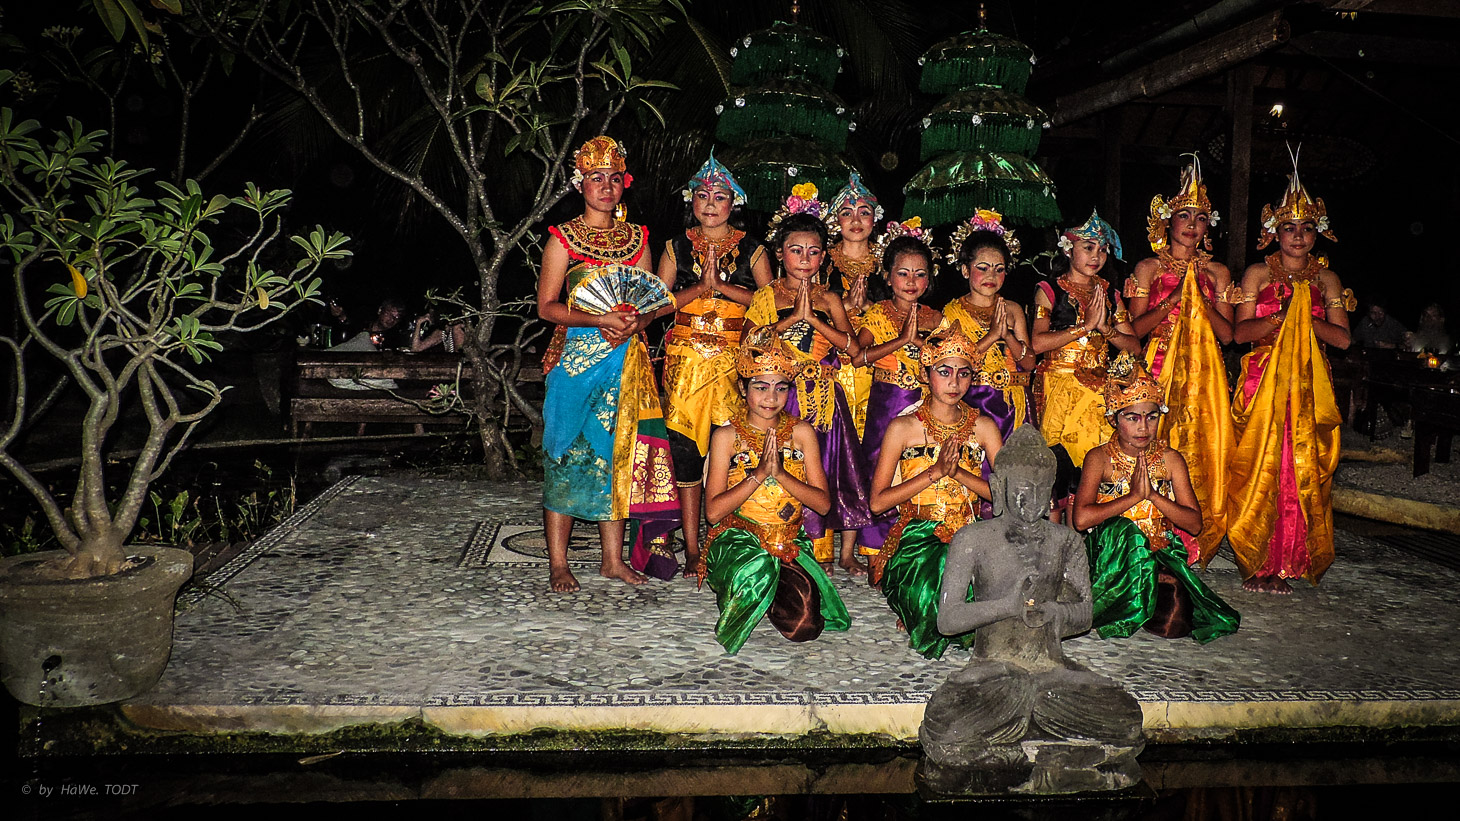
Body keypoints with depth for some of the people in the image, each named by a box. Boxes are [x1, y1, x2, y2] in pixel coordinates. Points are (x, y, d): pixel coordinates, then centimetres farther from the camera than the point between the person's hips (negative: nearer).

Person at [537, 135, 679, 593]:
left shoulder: (637, 238, 13)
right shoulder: (563, 238, 2)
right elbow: (547, 306, -4)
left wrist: (636, 323, -9)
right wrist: (601, 320, -17)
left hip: (627, 358, 4)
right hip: (577, 357, -3)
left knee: (619, 453, 3)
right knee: (570, 453, -4)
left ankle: (613, 559, 12)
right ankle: (558, 563, 3)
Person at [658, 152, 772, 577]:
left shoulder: (751, 249, 10)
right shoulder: (677, 247, 12)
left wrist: (723, 286, -9)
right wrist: (701, 287, -7)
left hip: (735, 360, -1)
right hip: (686, 358, 1)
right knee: (686, 446, -5)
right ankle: (692, 548, 1)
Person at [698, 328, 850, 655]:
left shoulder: (801, 433, 4)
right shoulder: (727, 436, -2)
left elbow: (823, 503, -2)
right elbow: (713, 510, -9)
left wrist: (780, 473, -16)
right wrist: (759, 474, -18)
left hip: (791, 541, 2)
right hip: (738, 538, -1)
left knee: (805, 626, -22)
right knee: (758, 568, -37)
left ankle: (770, 593, 11)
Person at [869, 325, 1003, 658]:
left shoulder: (983, 426, 8)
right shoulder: (903, 427, 0)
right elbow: (877, 502, -6)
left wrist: (959, 472, -14)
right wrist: (935, 472, -14)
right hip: (915, 539, -2)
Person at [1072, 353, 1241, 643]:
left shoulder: (1170, 459, 5)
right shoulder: (1100, 458, -4)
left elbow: (1195, 523, -2)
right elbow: (1081, 519, -19)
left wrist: (1153, 495, -15)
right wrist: (1134, 496, -18)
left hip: (1161, 552, 2)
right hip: (1112, 553, -2)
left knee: (1174, 624, -25)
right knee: (1123, 530, -36)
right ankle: (1130, 607, -14)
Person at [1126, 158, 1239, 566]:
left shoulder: (1217, 272, 12)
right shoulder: (1149, 268, 6)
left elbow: (1227, 334, 5)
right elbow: (1136, 327, -2)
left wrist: (1201, 300, -9)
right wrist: (1174, 299, -13)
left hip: (1205, 376, 2)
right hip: (1159, 371, -2)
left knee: (1203, 451, -2)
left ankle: (1193, 553, 6)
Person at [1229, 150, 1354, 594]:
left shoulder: (1326, 280, 12)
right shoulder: (1257, 274, 7)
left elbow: (1343, 338, 5)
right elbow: (1240, 331, -1)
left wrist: (1305, 317, -9)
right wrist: (1281, 314, -14)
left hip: (1309, 387, 2)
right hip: (1262, 383, -2)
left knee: (1302, 472, -2)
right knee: (1258, 469, -6)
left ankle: (1286, 562, 4)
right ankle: (1257, 563, 1)